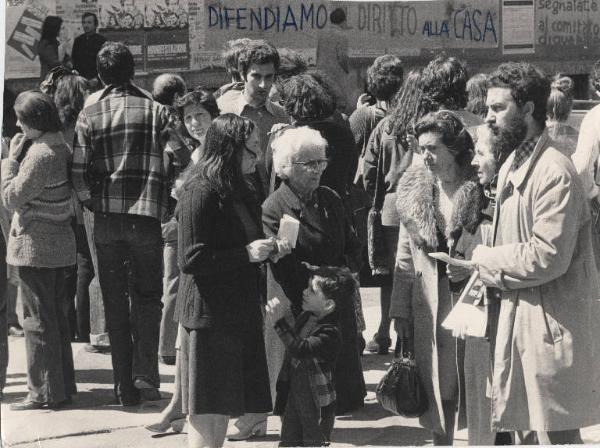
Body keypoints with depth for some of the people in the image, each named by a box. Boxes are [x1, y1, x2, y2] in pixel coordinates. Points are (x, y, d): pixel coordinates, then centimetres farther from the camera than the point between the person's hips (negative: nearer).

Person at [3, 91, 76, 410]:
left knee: (37, 319, -2)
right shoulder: (61, 147, 8)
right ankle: (63, 386, 23)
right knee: (57, 316, 15)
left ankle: (44, 392, 2)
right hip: (59, 243, 9)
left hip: (35, 246, -9)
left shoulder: (39, 154, -20)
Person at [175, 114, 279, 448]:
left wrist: (267, 250, 6)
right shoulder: (200, 193, -13)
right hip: (210, 314, -9)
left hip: (241, 313, 9)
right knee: (208, 409, -6)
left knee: (224, 409, 9)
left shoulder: (240, 193, 15)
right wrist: (246, 254, -19)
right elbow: (190, 259, -18)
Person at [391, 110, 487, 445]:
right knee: (438, 393, 11)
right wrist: (401, 311, 6)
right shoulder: (415, 191, 4)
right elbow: (405, 258, 8)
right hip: (429, 307, 4)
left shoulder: (481, 191, -9)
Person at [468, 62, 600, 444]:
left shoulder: (555, 172, -18)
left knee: (558, 433, -3)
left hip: (553, 323, -9)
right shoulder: (511, 167, 12)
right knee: (532, 427, 14)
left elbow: (547, 257, -23)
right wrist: (488, 269, -1)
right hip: (519, 315, 9)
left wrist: (484, 258, -11)